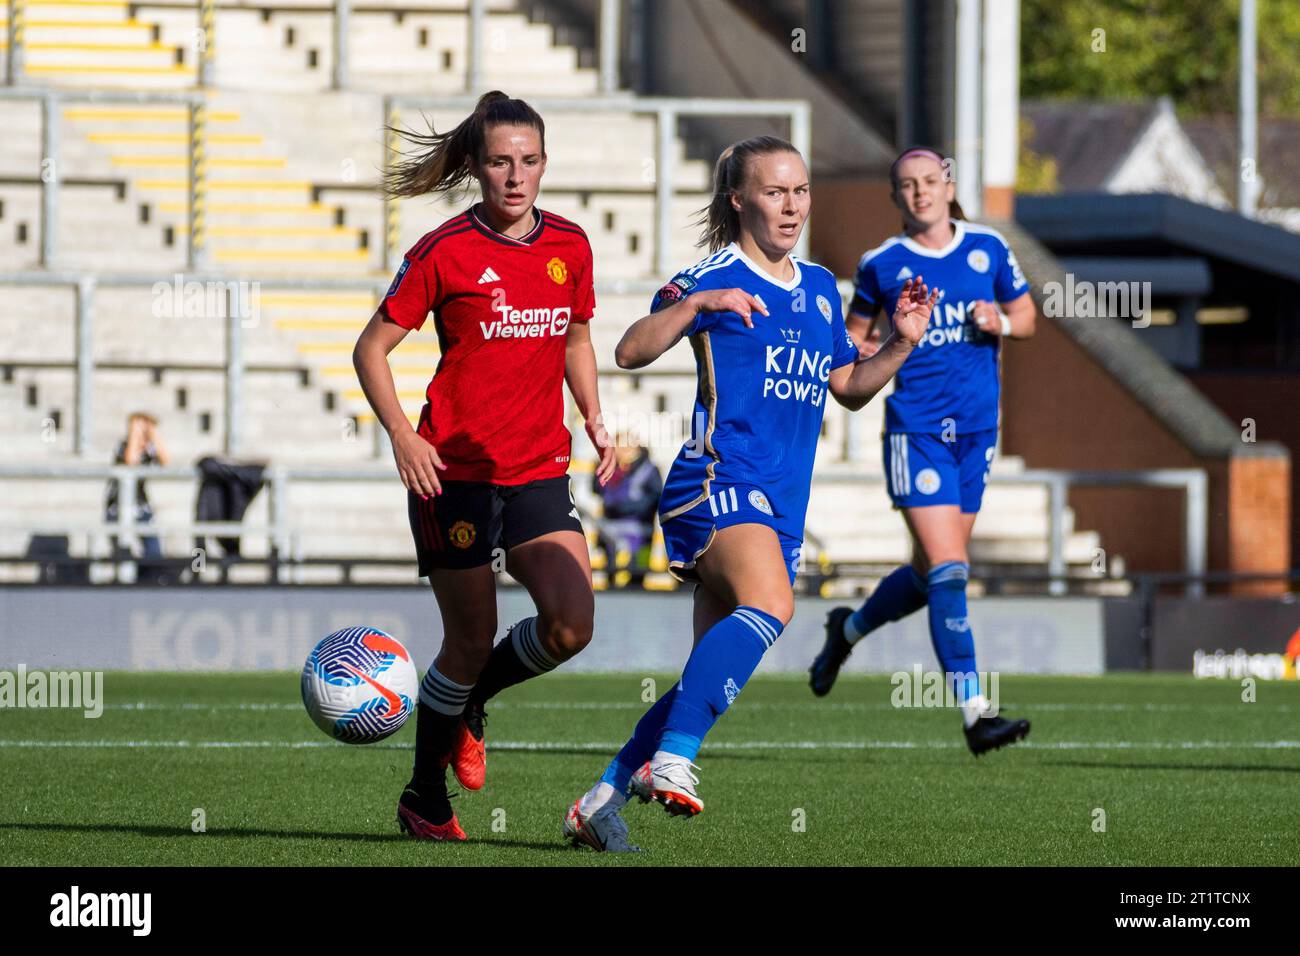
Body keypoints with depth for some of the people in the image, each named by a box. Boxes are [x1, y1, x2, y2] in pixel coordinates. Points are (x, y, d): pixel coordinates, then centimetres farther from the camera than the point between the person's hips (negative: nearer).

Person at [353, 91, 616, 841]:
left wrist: (594, 419, 9)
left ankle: (469, 703, 18)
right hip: (454, 469, -4)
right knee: (472, 641, -2)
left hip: (540, 472, 4)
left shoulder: (570, 246, 5)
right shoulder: (445, 253, -9)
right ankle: (425, 798, 19)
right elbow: (373, 348, -5)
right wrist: (402, 434, -17)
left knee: (570, 624, -13)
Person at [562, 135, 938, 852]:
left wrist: (901, 343, 11)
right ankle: (672, 760, -35)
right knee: (769, 606, -33)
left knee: (716, 675, 6)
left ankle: (601, 802, 15)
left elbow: (848, 388, 27)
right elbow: (630, 351, -12)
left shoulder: (819, 288, 18)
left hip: (780, 509, 8)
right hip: (716, 483, -8)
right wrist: (693, 305, -26)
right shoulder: (713, 279, -3)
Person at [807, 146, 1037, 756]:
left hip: (976, 431, 4)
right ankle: (975, 715, -17)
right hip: (916, 429, -4)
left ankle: (849, 629, 44)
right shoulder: (883, 265, -1)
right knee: (948, 571, -15)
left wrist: (1001, 322, -6)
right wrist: (861, 351, -9)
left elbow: (1026, 316, 15)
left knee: (931, 576, 14)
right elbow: (856, 330, 13)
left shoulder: (988, 249, 5)